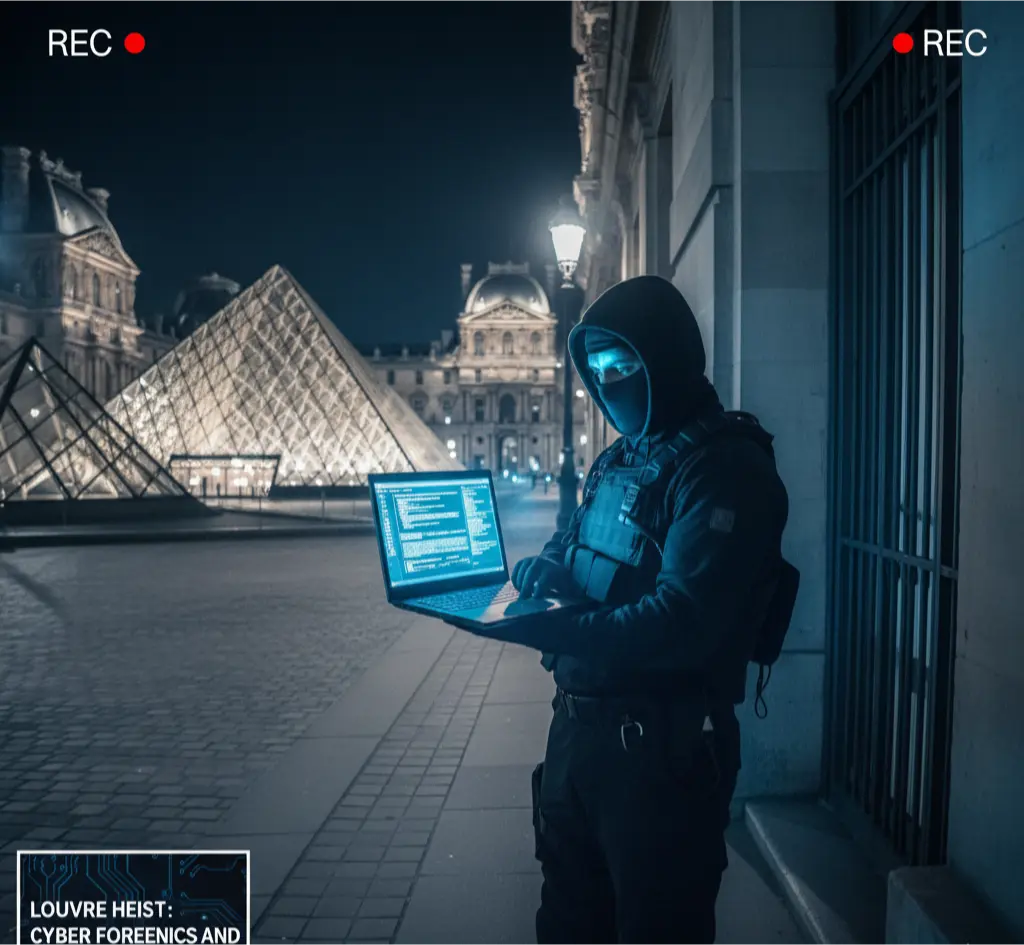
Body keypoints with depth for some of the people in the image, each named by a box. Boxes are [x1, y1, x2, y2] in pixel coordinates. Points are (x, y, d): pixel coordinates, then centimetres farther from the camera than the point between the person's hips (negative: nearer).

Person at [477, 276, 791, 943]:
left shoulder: (725, 467, -17)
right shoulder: (620, 459, 11)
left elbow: (683, 622, -27)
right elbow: (574, 551, 21)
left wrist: (549, 633, -31)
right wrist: (540, 570, -2)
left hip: (663, 745, -8)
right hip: (578, 723, 9)